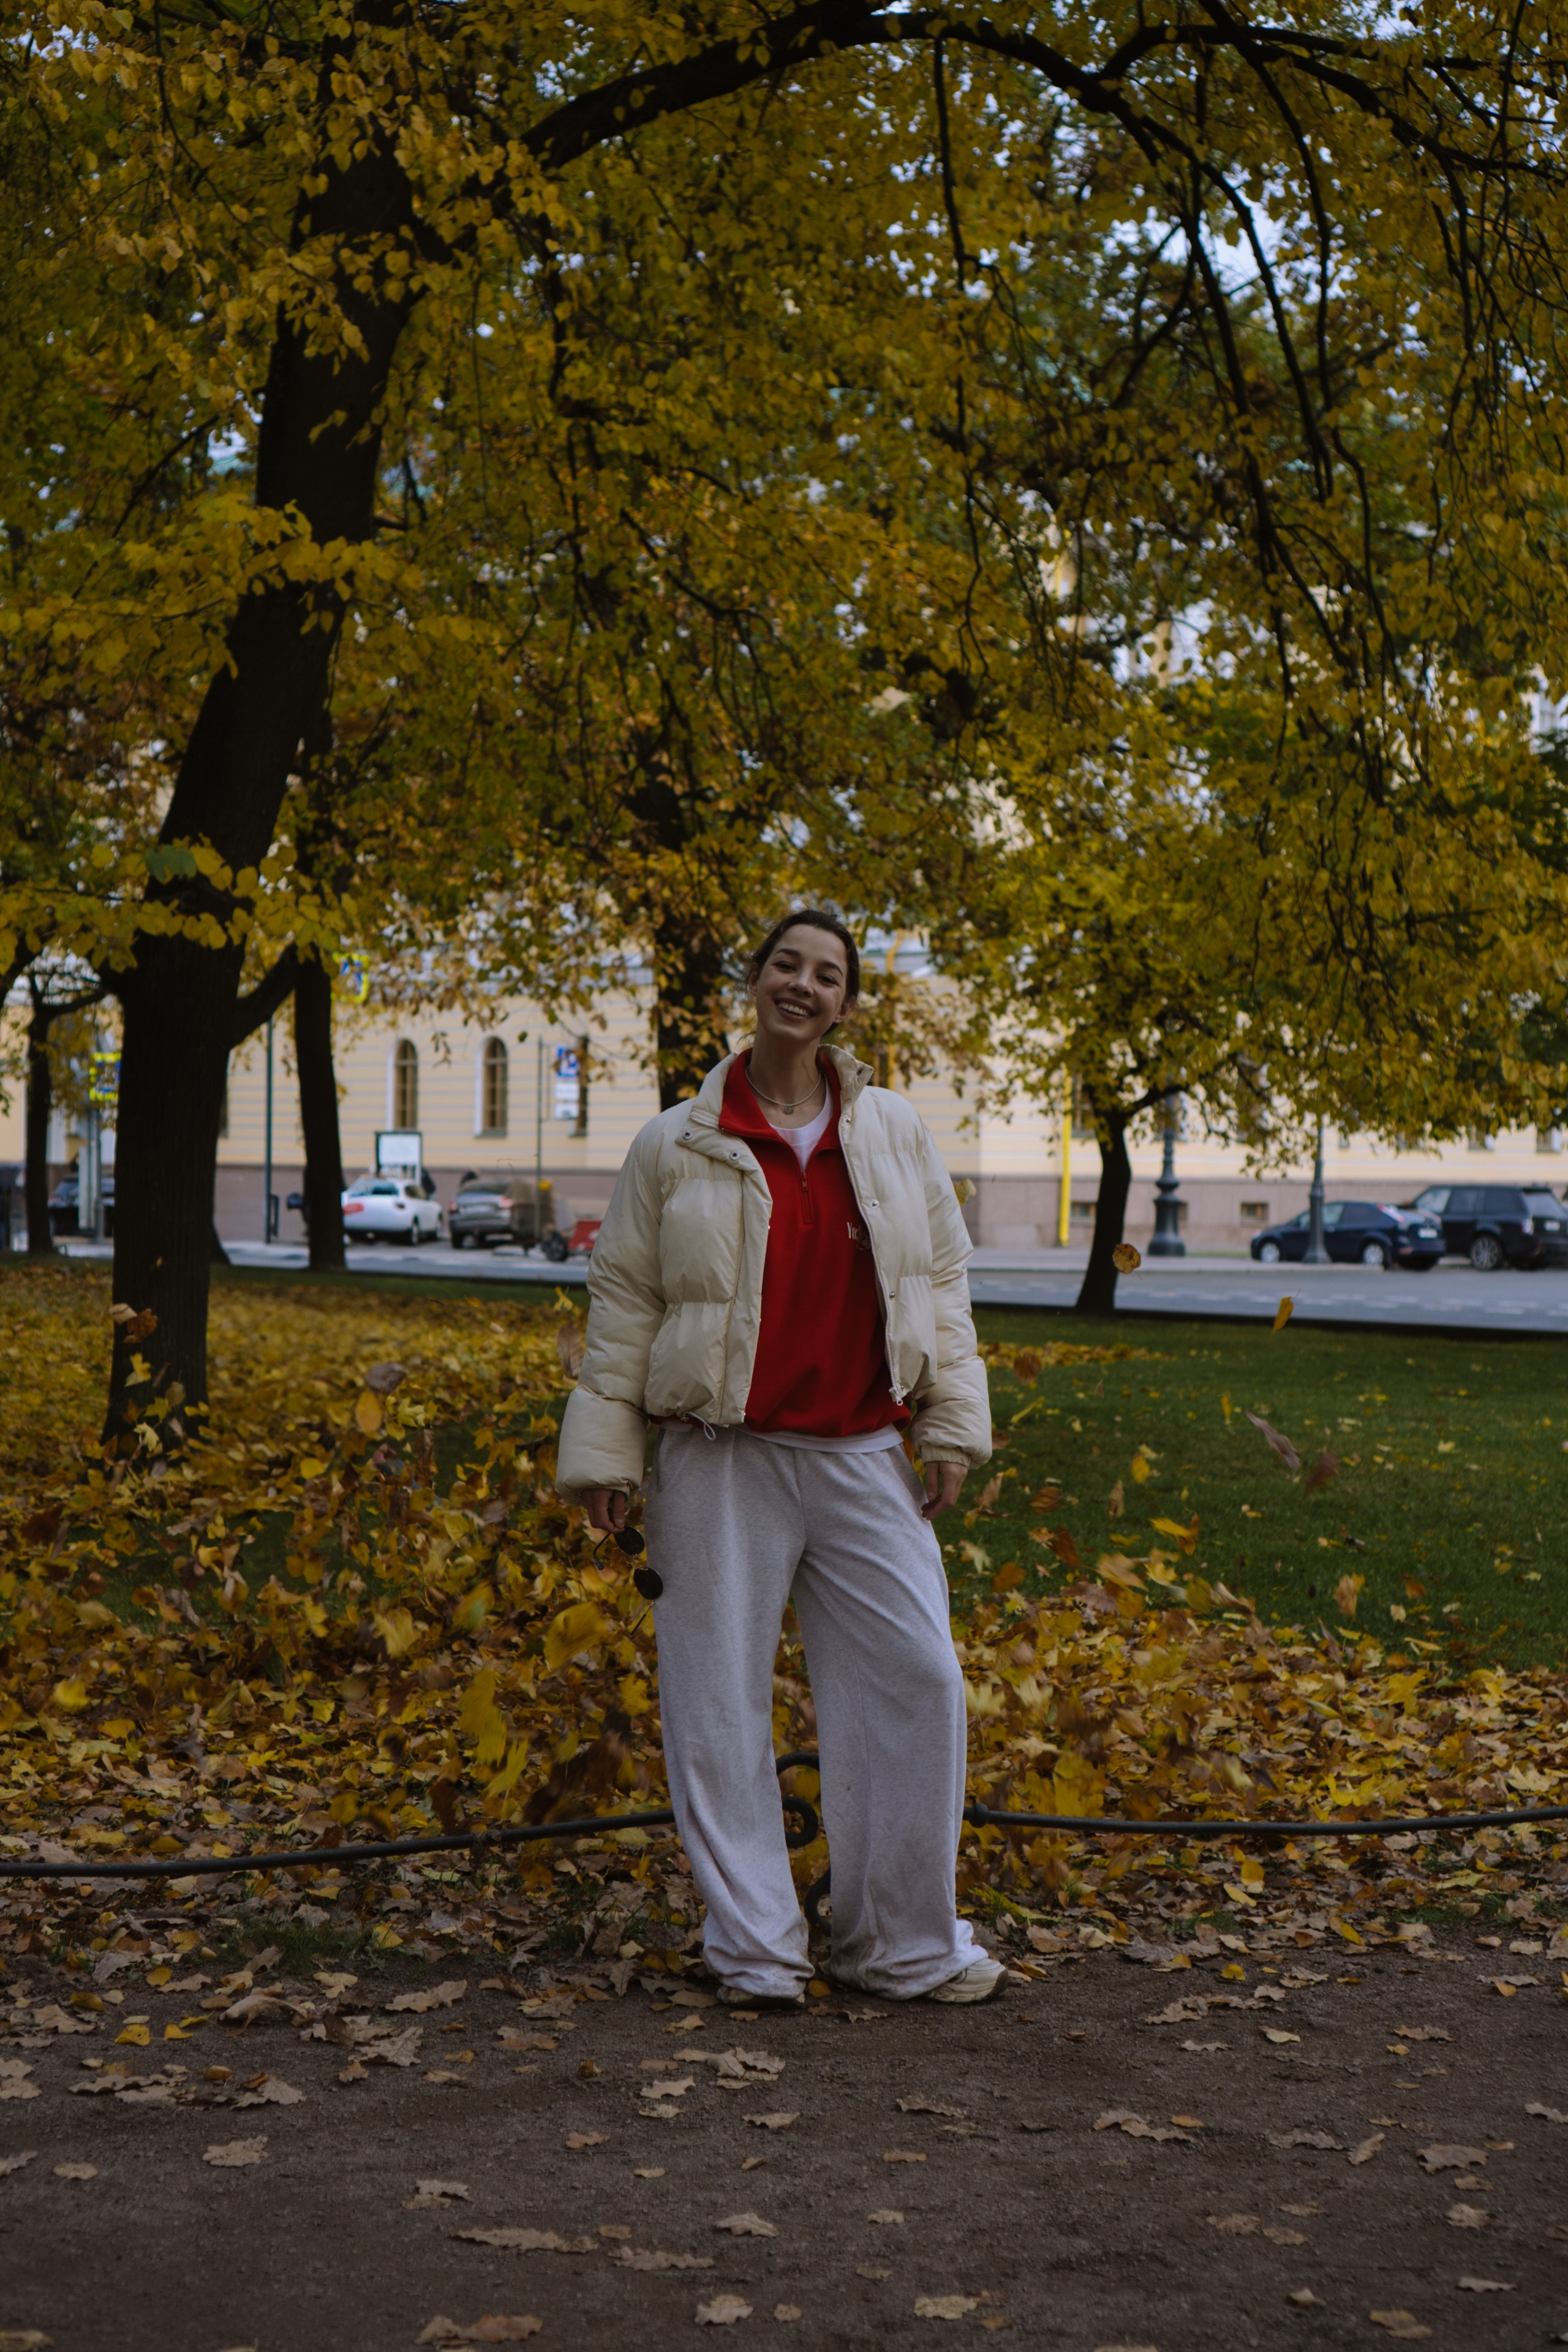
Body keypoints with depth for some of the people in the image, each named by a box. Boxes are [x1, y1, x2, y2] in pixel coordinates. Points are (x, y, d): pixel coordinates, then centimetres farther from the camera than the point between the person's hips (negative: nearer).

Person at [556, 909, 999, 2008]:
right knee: (721, 1701, 0)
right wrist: (603, 1453, 1)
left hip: (862, 1455, 2)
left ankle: (905, 1942, 14)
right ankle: (755, 1949, 13)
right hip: (724, 1461, -2)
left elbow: (940, 1281, 12)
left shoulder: (895, 1132, 9)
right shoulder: (676, 1146, 2)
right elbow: (625, 1303, 5)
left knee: (916, 1678, 0)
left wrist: (952, 1424, 7)